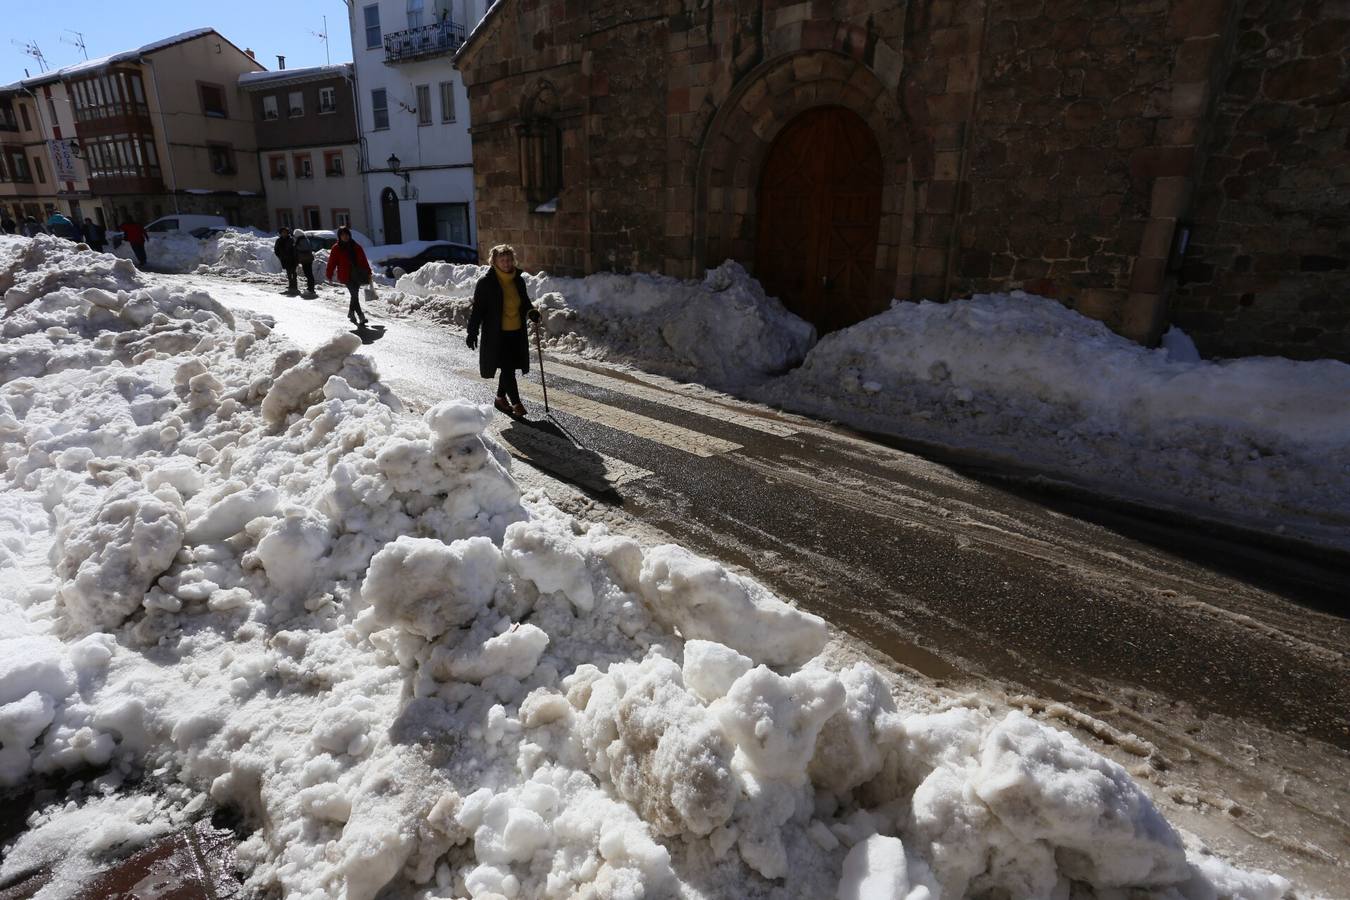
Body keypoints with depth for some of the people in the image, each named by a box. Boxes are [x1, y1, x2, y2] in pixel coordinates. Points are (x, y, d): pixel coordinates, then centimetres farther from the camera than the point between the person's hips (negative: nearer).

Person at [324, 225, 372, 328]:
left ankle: (351, 313, 33)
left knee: (355, 295, 12)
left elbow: (363, 261, 14)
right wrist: (329, 275, -2)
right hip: (346, 276, -4)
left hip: (357, 275, 4)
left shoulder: (356, 246, 11)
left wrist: (368, 272, 11)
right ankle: (361, 317, -18)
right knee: (355, 295, -14)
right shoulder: (336, 248, 2)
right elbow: (332, 262, 1)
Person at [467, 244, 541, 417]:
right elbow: (477, 309, -5)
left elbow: (525, 302, 19)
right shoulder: (486, 282, -8)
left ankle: (500, 398, 32)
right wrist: (472, 332, -8)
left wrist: (531, 311, -3)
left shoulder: (518, 280, 7)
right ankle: (516, 403, -1)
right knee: (507, 368, -8)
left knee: (509, 368, 14)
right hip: (497, 334, -6)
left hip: (517, 332, 6)